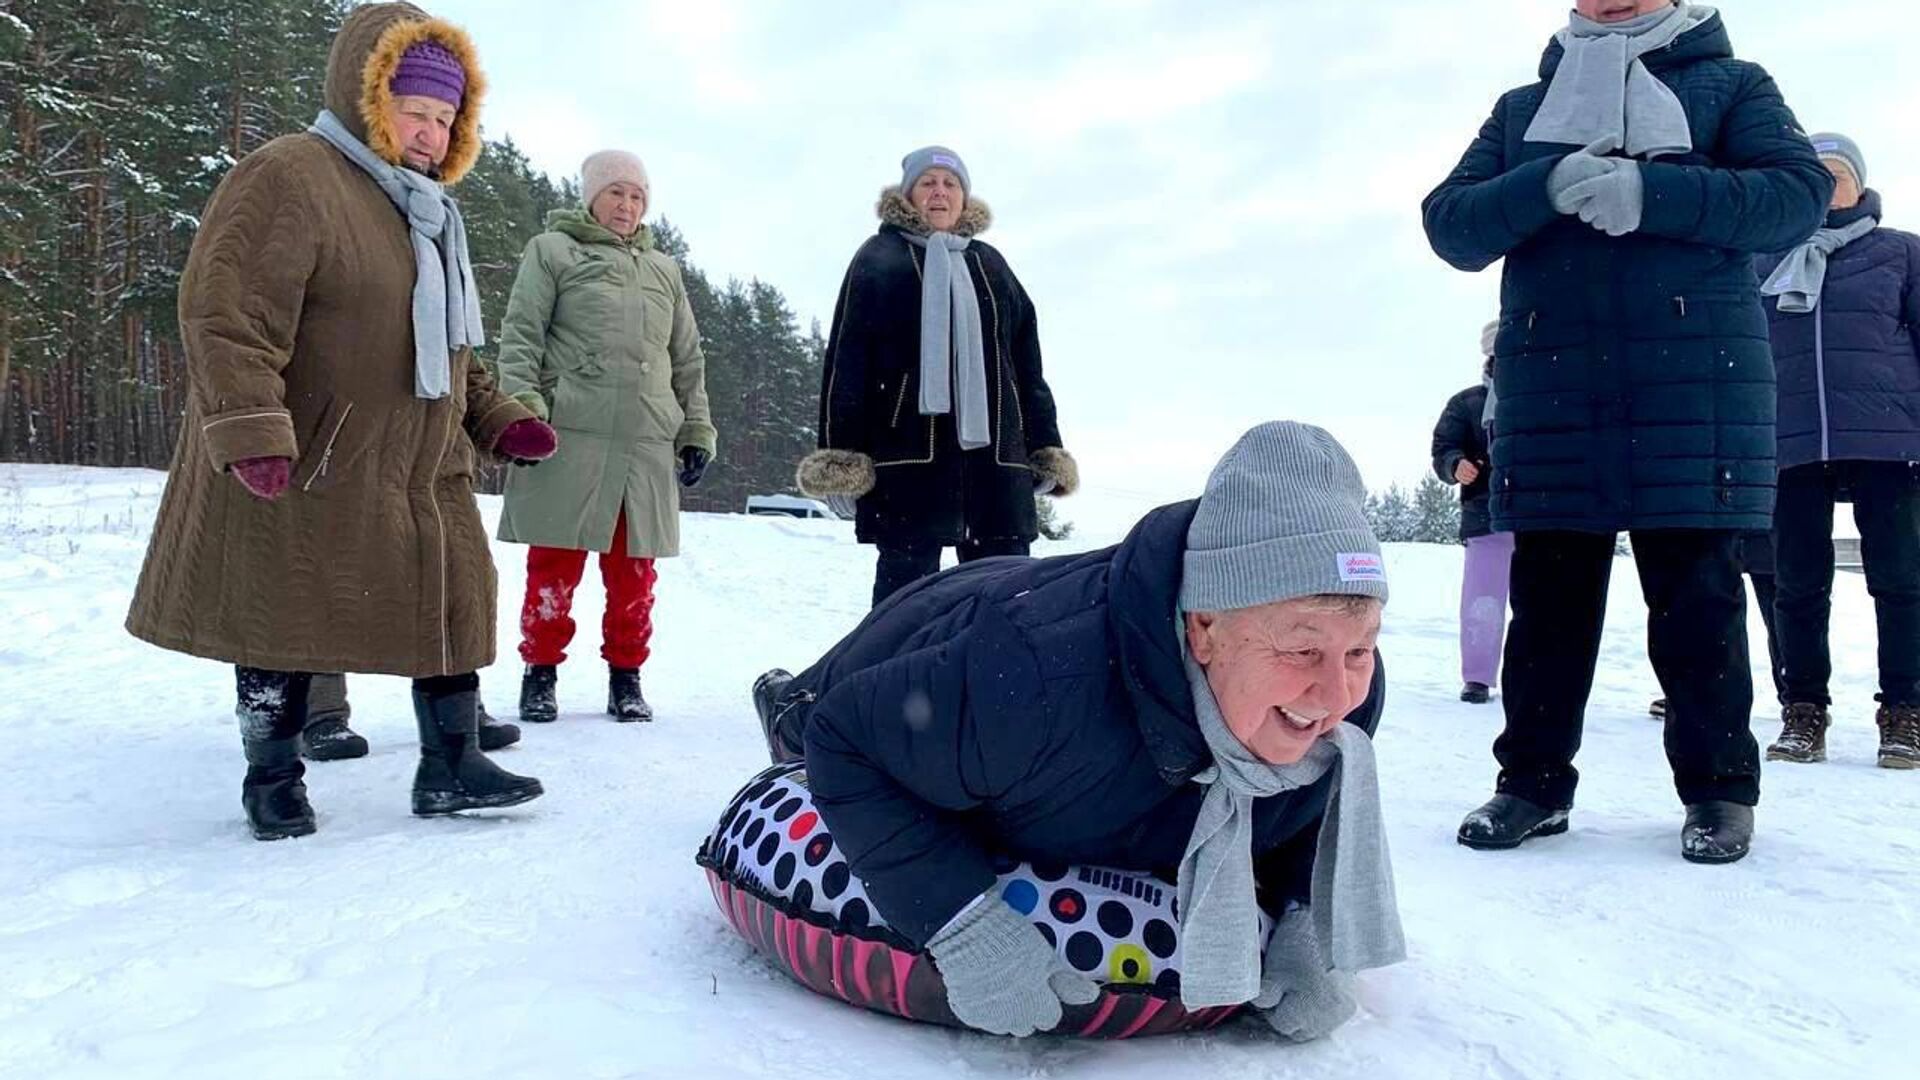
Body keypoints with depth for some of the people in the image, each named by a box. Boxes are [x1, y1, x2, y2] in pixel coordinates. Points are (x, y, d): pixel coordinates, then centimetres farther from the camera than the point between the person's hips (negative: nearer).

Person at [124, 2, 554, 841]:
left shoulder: (427, 215, 17)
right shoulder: (289, 178, -13)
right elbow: (225, 310, -22)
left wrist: (498, 421, 13)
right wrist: (250, 429, -30)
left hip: (422, 477, 8)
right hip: (301, 475, -8)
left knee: (451, 605, 6)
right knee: (287, 619, 5)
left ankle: (450, 768, 17)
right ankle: (273, 778, 23)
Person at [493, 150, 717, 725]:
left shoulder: (664, 269, 23)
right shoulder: (552, 251, 10)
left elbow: (688, 359, 22)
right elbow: (520, 336, 1)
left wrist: (697, 430, 15)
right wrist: (523, 408, -12)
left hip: (648, 440, 4)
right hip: (570, 435, -4)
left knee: (635, 567, 6)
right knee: (556, 562, -1)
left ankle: (626, 676, 17)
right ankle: (540, 674, 12)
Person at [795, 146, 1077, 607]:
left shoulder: (990, 264, 20)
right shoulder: (879, 257, 7)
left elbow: (1027, 364, 18)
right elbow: (846, 358, 0)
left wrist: (1046, 447, 11)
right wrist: (840, 450, -10)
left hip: (992, 449, 4)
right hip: (908, 450, -4)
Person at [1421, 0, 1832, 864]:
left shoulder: (1730, 83, 15)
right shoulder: (1523, 106, 20)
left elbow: (1799, 193, -2)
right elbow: (1450, 225, 5)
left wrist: (1651, 194, -15)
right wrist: (1548, 187, -14)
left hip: (1695, 376, -1)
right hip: (1547, 385, 2)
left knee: (1694, 589, -1)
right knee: (1548, 588, 2)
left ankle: (1718, 786, 11)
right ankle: (1534, 778, 10)